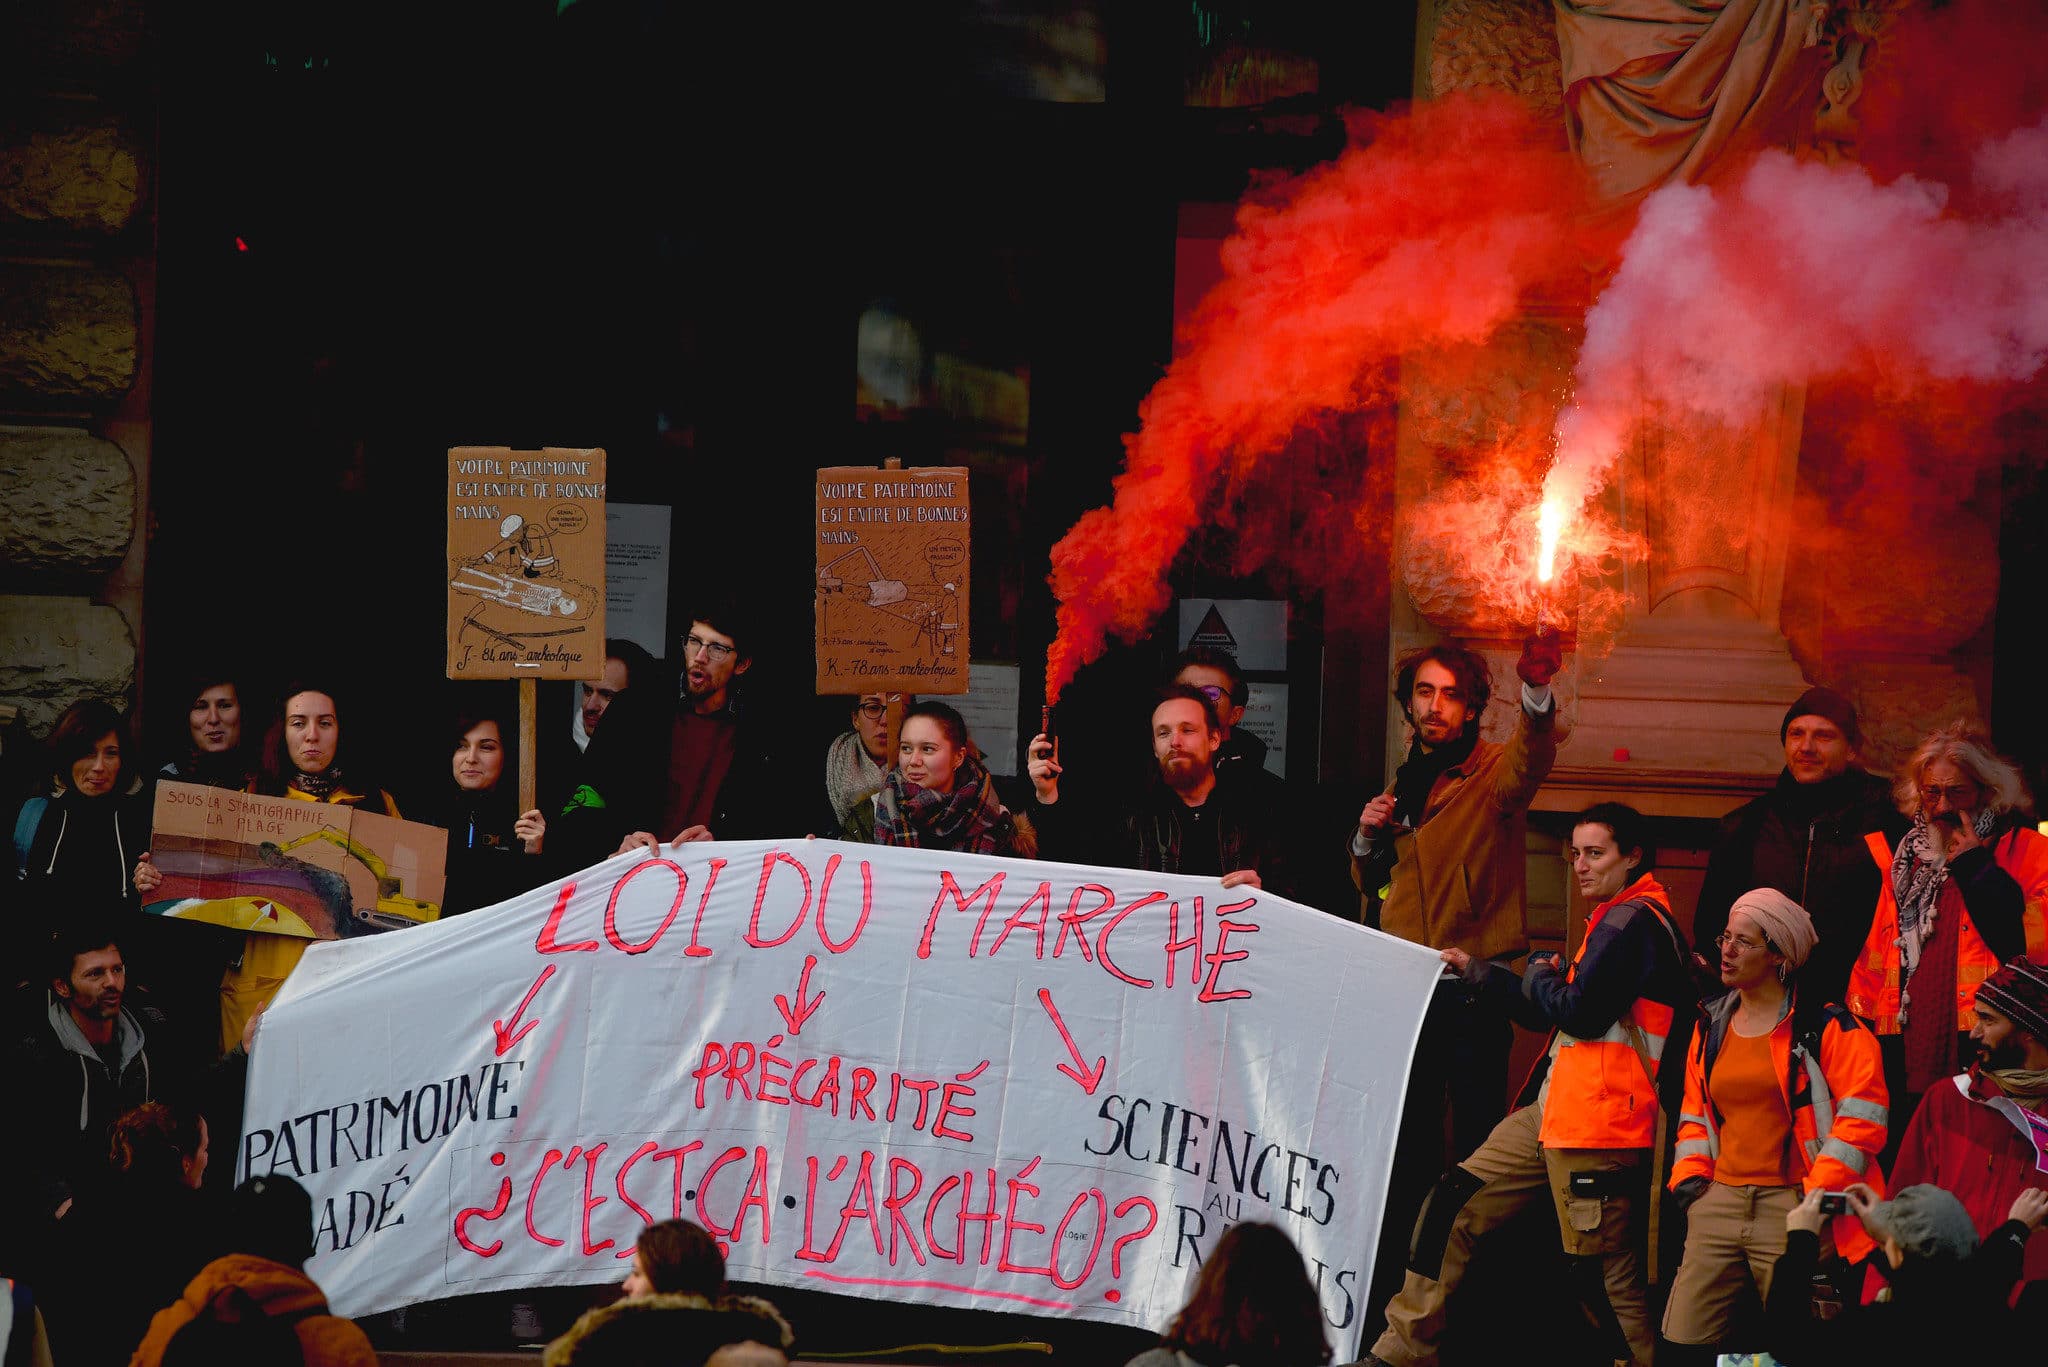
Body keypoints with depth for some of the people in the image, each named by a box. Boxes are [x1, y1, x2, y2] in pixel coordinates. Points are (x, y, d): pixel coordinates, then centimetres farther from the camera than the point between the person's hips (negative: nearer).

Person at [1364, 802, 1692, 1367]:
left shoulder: (1632, 921, -11)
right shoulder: (1620, 920, 22)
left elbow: (1580, 1012, -20)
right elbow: (1558, 1014, 28)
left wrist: (1539, 977, 0)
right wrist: (1479, 973, 23)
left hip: (1595, 1120, -11)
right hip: (1552, 1110, 11)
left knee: (1600, 1266, -8)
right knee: (1452, 1207, 10)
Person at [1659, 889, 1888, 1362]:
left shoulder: (1825, 1028, -4)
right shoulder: (1712, 1026, 16)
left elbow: (1861, 1117, -9)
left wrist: (1818, 1194, -13)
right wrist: (1690, 1176, 10)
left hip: (1791, 1206, -6)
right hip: (1719, 1204, 6)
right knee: (1681, 1346, 0)